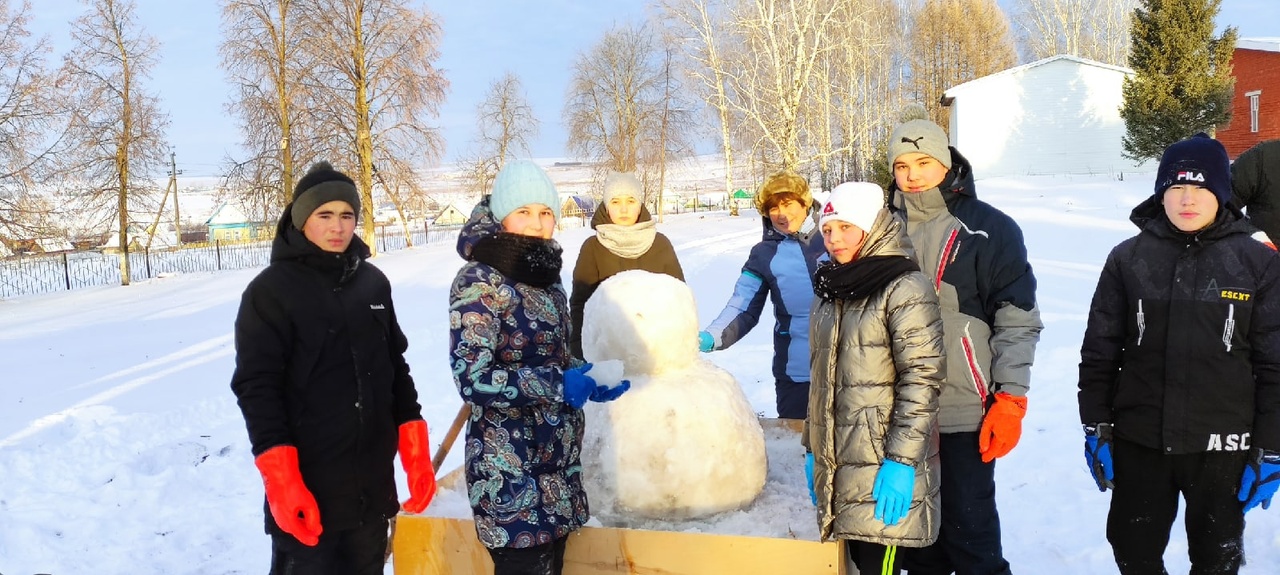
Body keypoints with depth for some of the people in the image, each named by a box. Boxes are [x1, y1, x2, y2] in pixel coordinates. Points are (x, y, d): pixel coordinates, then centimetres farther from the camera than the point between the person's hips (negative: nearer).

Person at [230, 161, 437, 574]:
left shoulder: (374, 282, 8)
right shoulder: (270, 290, -7)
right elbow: (257, 389, -11)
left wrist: (415, 454, 7)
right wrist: (282, 482, -18)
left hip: (373, 486, 5)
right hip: (307, 490, -5)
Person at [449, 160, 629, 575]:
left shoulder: (545, 275, 9)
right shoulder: (480, 281, -15)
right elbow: (472, 377, -21)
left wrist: (587, 379, 0)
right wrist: (558, 385, -21)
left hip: (557, 459, 8)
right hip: (511, 468, -7)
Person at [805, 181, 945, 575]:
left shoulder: (904, 289, -9)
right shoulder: (829, 290, 14)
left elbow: (922, 378, -14)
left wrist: (901, 460, -18)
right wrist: (812, 448, 18)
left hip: (885, 470, -7)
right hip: (837, 467, 7)